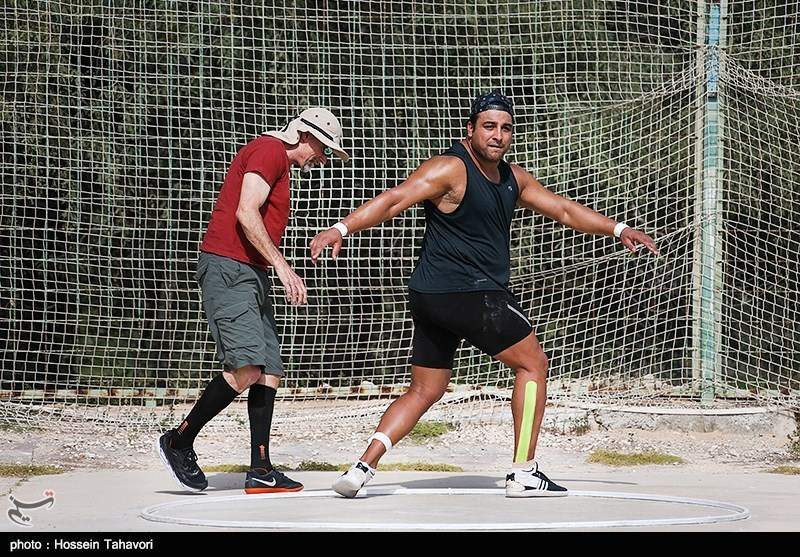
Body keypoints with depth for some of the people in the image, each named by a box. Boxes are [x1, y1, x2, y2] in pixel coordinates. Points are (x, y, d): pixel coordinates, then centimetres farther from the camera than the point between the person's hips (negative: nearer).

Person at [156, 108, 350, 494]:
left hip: (251, 274, 11)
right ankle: (179, 442, -7)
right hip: (228, 269, -11)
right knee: (246, 368, -20)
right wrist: (281, 266, -22)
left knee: (269, 372, 2)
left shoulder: (279, 162, 26)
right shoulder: (270, 150, -6)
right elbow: (245, 214, -18)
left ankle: (260, 471, 1)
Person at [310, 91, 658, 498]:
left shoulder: (512, 177, 16)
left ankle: (361, 468, 1)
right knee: (533, 363, 2)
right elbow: (394, 200, -22)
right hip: (469, 294, -9)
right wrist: (341, 229, -32)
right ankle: (524, 473, 4)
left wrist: (618, 229, 21)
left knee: (423, 392, 10)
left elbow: (563, 209, 25)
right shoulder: (451, 169, -12)